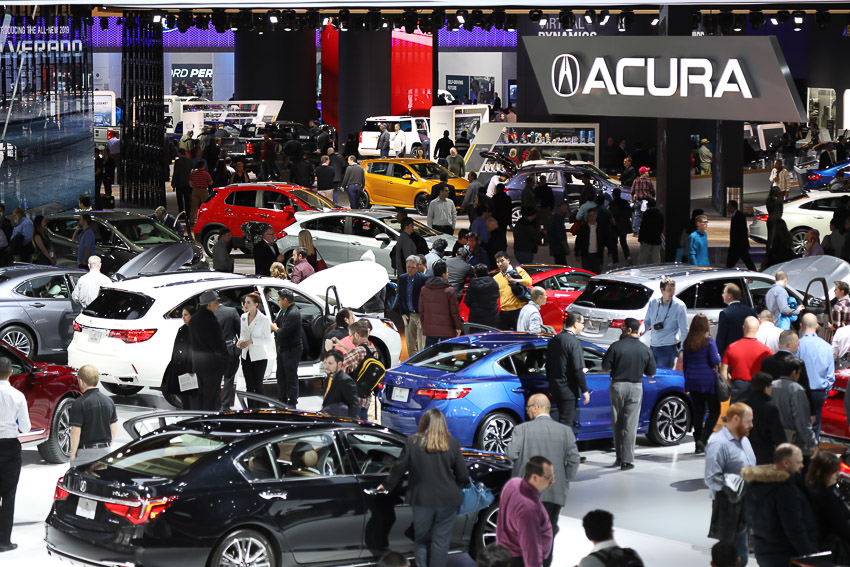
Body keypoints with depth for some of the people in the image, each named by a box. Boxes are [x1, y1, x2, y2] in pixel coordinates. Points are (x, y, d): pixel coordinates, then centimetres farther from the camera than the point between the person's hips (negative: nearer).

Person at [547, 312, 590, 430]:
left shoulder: (554, 340, 8)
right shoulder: (574, 342, -18)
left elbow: (548, 366, 15)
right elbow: (578, 370, -19)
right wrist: (585, 391, -13)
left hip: (555, 388, 8)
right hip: (569, 391, -8)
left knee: (564, 420, 20)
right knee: (566, 423, -4)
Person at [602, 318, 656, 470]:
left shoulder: (616, 347, -10)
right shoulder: (645, 350, -2)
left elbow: (605, 366, -6)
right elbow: (651, 373, 4)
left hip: (617, 385, -1)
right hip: (635, 387, 1)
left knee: (617, 423, 12)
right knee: (630, 425, 2)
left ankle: (619, 458, 16)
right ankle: (627, 460, -1)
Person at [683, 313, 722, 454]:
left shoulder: (687, 342, 5)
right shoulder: (709, 341, -11)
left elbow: (684, 363, 11)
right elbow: (715, 361, -12)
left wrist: (687, 382, 19)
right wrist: (719, 357, 11)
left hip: (692, 381, 5)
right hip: (708, 381, -5)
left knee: (698, 411, 11)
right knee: (714, 411, 3)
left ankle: (698, 444, 9)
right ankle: (703, 439, -13)